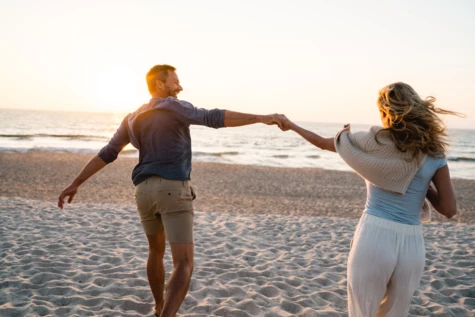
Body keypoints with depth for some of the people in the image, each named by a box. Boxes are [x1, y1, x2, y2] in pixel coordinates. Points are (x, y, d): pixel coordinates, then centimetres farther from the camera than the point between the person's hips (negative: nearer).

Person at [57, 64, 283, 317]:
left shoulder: (132, 119, 16)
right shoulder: (175, 107, -3)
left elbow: (106, 154, 15)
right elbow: (214, 118, -18)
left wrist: (76, 183, 19)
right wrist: (260, 118, -22)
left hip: (145, 191, 7)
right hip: (173, 191, -6)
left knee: (156, 250, 29)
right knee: (183, 265, -10)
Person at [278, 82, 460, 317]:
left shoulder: (374, 141, -2)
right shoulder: (434, 155, 3)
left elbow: (322, 143, 12)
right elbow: (449, 209, 2)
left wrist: (291, 126, 28)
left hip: (374, 236, -3)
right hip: (412, 244, 3)